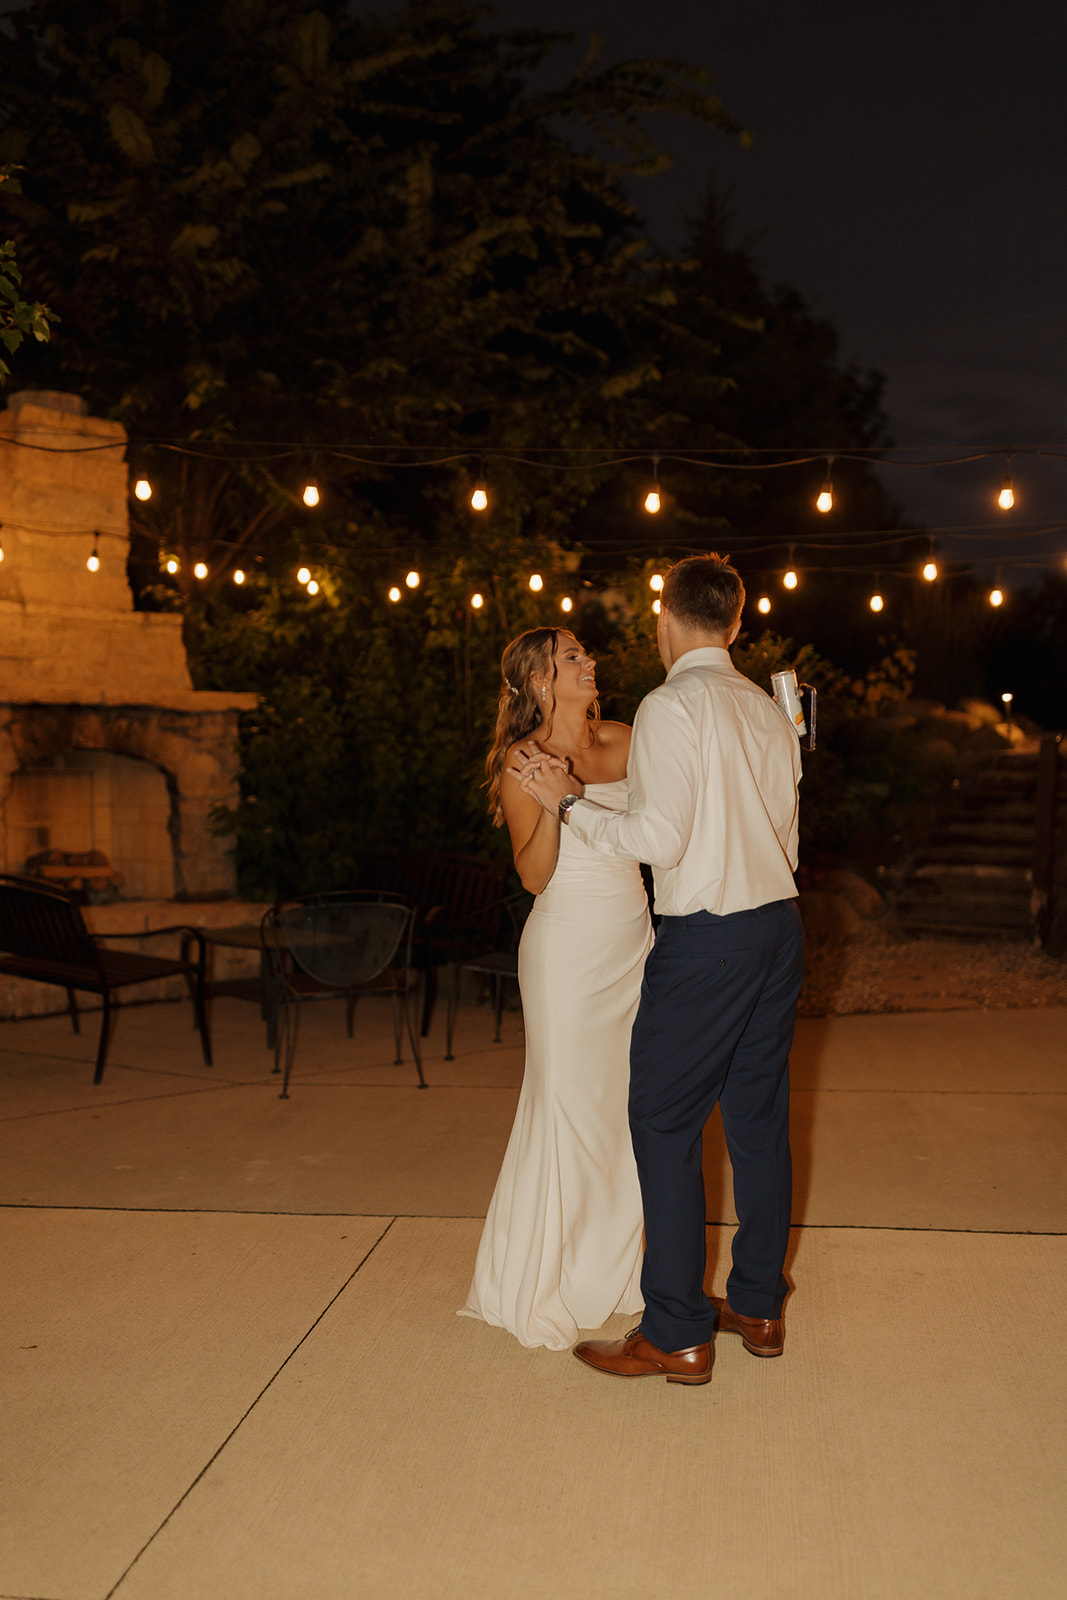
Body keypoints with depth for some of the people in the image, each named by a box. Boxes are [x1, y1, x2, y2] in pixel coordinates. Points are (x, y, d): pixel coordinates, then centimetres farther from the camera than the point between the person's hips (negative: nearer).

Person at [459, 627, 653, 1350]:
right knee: (565, 1105, 0)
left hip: (634, 938, 6)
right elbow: (534, 875, -11)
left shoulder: (623, 741, 7)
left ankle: (612, 1264, 27)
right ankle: (540, 1283, 15)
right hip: (568, 943, -5)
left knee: (628, 1100, 11)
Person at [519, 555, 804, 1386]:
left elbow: (661, 838, -19)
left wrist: (570, 801, -9)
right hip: (780, 924, 8)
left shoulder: (672, 705, -12)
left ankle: (677, 1335, 6)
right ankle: (759, 1306, 26)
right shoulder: (769, 710, 13)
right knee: (759, 1116, 15)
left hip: (708, 935, -8)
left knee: (665, 1123, 0)